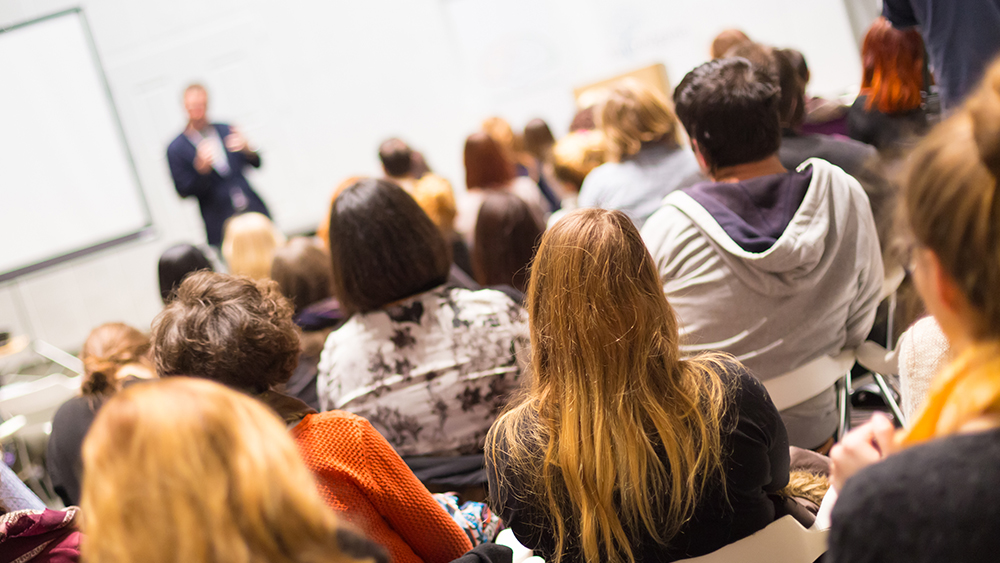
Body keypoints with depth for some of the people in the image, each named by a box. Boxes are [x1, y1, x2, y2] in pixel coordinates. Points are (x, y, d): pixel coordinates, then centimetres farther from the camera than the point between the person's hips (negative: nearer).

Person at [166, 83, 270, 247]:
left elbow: (256, 164, 12)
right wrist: (201, 167, -20)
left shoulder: (226, 130, 9)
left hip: (254, 211, 4)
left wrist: (246, 149, -10)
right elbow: (184, 191, -4)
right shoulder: (176, 149, 0)